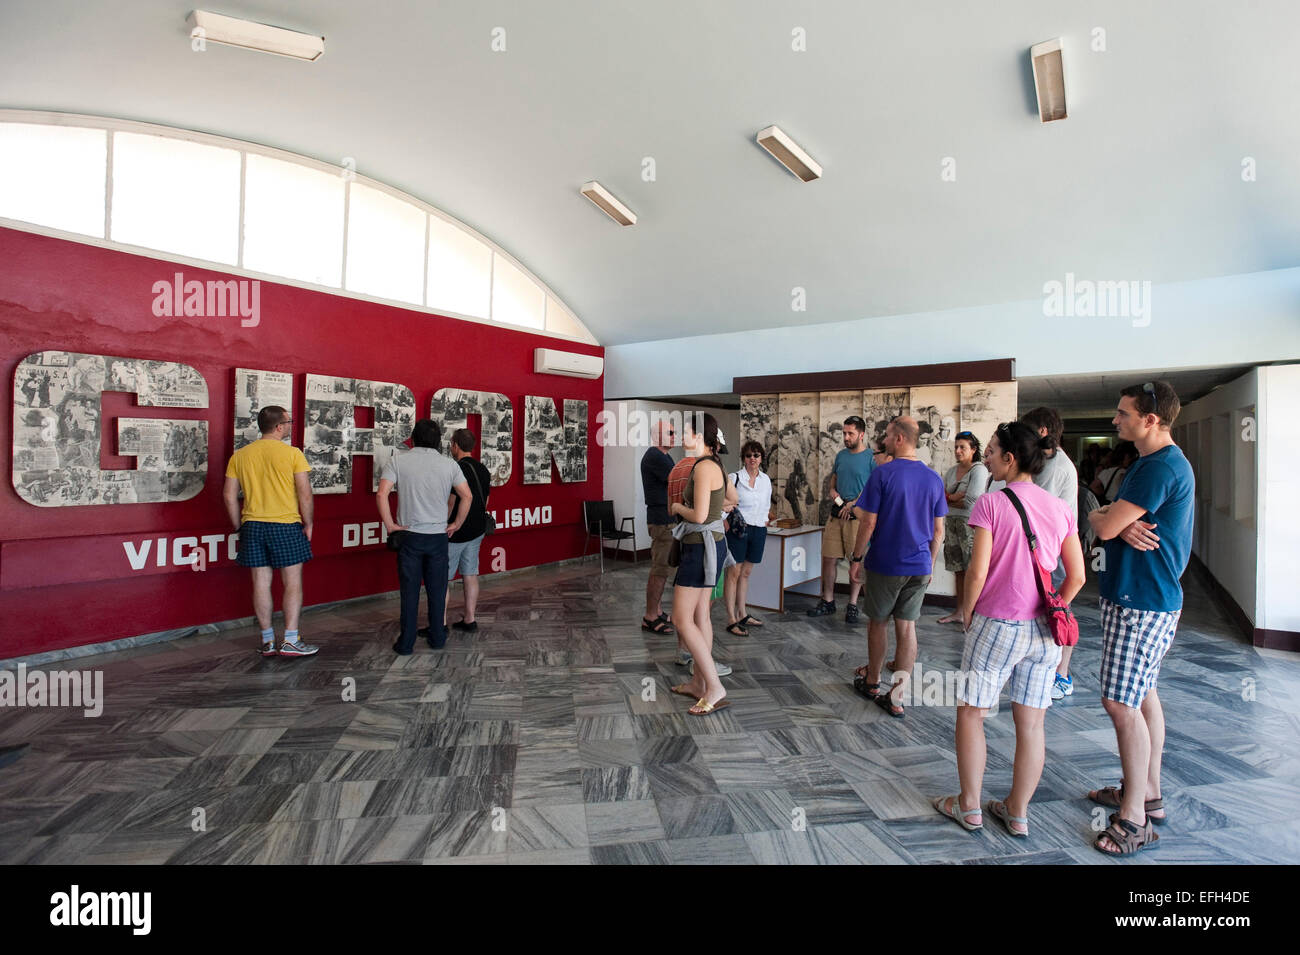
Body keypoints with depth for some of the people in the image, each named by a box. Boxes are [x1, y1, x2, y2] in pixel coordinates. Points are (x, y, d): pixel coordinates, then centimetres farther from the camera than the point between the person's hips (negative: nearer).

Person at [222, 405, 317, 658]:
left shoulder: (240, 455, 7)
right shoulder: (292, 453, -8)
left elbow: (229, 495, 7)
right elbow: (305, 493, -10)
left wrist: (240, 526, 16)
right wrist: (308, 523, 1)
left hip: (253, 526, 5)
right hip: (286, 525, -5)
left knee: (261, 583, 9)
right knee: (293, 583, 3)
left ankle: (268, 641, 17)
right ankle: (290, 641, 3)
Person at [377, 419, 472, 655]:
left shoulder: (398, 460, -3)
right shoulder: (449, 464, 1)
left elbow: (382, 495, -13)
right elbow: (467, 496, -3)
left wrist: (390, 525, -5)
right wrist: (457, 524, 7)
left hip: (409, 535, -1)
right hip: (439, 535, 1)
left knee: (410, 591, 7)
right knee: (437, 590, 12)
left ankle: (406, 643, 15)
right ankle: (437, 638, 22)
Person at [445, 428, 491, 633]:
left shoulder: (457, 469, -16)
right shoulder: (483, 470, 9)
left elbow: (450, 502, -18)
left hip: (455, 532, -8)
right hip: (477, 531, 8)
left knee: (443, 578, 1)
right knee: (470, 575, 11)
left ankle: (441, 624, 4)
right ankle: (469, 620, 16)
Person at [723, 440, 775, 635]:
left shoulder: (766, 480, 12)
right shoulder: (734, 478, -4)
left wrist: (766, 520, 14)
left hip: (758, 531, 5)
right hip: (737, 530, -5)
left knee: (746, 573, 13)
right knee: (734, 573, -5)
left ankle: (742, 614, 23)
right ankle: (731, 620, -2)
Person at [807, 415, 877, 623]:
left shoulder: (871, 458, -7)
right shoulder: (841, 455, 12)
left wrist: (853, 504, -15)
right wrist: (832, 491, 3)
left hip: (858, 515, -5)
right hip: (836, 513, 5)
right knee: (829, 558, 6)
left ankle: (852, 605, 15)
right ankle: (828, 602, 19)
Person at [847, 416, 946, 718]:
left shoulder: (882, 474, -13)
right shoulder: (933, 478, 3)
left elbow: (868, 524, -13)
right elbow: (938, 531, 7)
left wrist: (855, 559, -3)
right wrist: (930, 563, 18)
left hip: (885, 565, -4)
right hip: (919, 567, 4)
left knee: (878, 623, 13)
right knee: (907, 627, 8)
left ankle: (871, 682, 30)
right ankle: (897, 697, 13)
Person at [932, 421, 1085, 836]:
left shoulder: (990, 504, -13)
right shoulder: (1060, 509, 3)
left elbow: (977, 573, -17)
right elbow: (1077, 576, 4)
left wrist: (966, 614, -2)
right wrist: (1050, 610, 16)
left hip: (996, 626, -5)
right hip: (1043, 631, 6)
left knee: (971, 713, 12)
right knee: (1031, 724, 14)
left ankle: (969, 806, 23)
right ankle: (1017, 813, 28)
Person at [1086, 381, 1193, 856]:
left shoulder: (1161, 467, -20)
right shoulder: (1152, 461, 15)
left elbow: (1104, 526, -22)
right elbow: (1106, 519, 11)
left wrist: (1109, 520, 1)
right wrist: (1122, 524, -12)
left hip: (1140, 601, -11)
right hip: (1145, 597, 11)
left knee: (1121, 703, -6)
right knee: (1143, 695, 17)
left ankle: (1135, 818, 5)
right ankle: (1147, 791, 31)